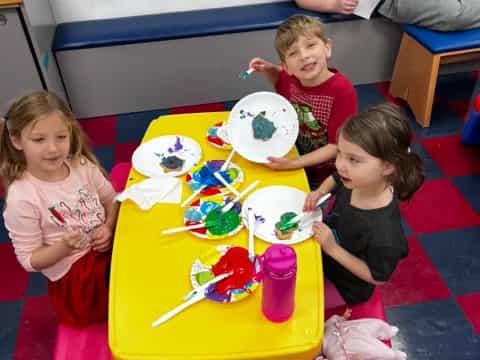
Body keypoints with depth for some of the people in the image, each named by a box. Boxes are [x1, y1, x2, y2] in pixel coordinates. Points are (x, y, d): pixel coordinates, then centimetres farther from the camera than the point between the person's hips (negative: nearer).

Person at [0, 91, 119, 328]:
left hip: (107, 247, 5)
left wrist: (109, 228, -10)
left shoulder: (82, 165, -7)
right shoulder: (21, 198, -19)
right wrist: (64, 248, -28)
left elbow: (110, 199, 9)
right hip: (74, 274, -5)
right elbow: (29, 261, -11)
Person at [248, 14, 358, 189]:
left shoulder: (342, 91, -30)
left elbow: (337, 146, -24)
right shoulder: (291, 79, -13)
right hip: (295, 158, 5)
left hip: (326, 177, -5)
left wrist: (293, 164, -30)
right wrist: (267, 69, -8)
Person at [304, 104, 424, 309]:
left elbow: (378, 277, -24)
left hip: (346, 289, -5)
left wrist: (333, 249, -29)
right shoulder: (355, 180, -23)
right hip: (327, 253, 5)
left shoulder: (385, 234, -42)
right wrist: (320, 192, -16)